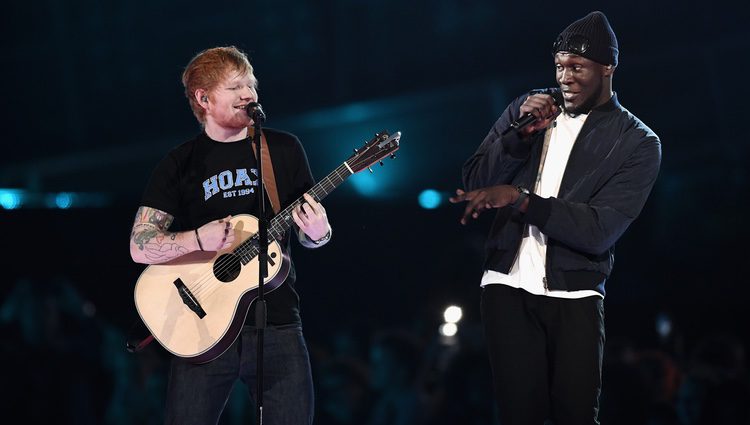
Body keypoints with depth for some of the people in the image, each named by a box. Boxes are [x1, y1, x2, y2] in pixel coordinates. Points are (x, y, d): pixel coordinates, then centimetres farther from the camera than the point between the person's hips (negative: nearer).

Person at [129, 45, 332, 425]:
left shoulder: (285, 150, 9)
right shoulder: (180, 164, 4)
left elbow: (309, 236, 14)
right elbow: (140, 246, -2)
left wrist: (317, 232, -10)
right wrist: (199, 239, -19)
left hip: (276, 323, 1)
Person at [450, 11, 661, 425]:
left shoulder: (637, 143, -2)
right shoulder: (530, 107, 8)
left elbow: (599, 230, -13)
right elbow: (474, 182, 6)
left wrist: (518, 198, -20)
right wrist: (521, 135, -10)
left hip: (574, 296, -2)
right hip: (509, 286, 2)